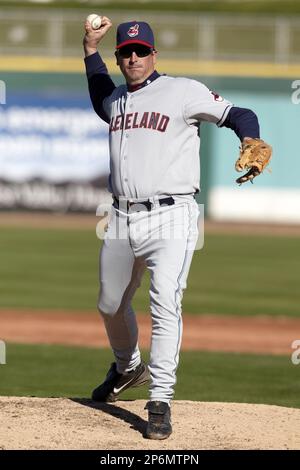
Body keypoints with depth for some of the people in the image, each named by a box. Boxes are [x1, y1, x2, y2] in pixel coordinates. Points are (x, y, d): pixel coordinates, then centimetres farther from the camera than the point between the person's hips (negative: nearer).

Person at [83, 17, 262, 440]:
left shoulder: (182, 91, -2)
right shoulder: (116, 100, 17)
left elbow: (237, 115, -6)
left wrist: (251, 142, -27)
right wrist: (91, 49, 34)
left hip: (170, 218, -7)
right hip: (122, 220, 7)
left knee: (165, 306, -19)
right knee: (111, 305, 20)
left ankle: (160, 402, -18)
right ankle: (128, 368, 48)